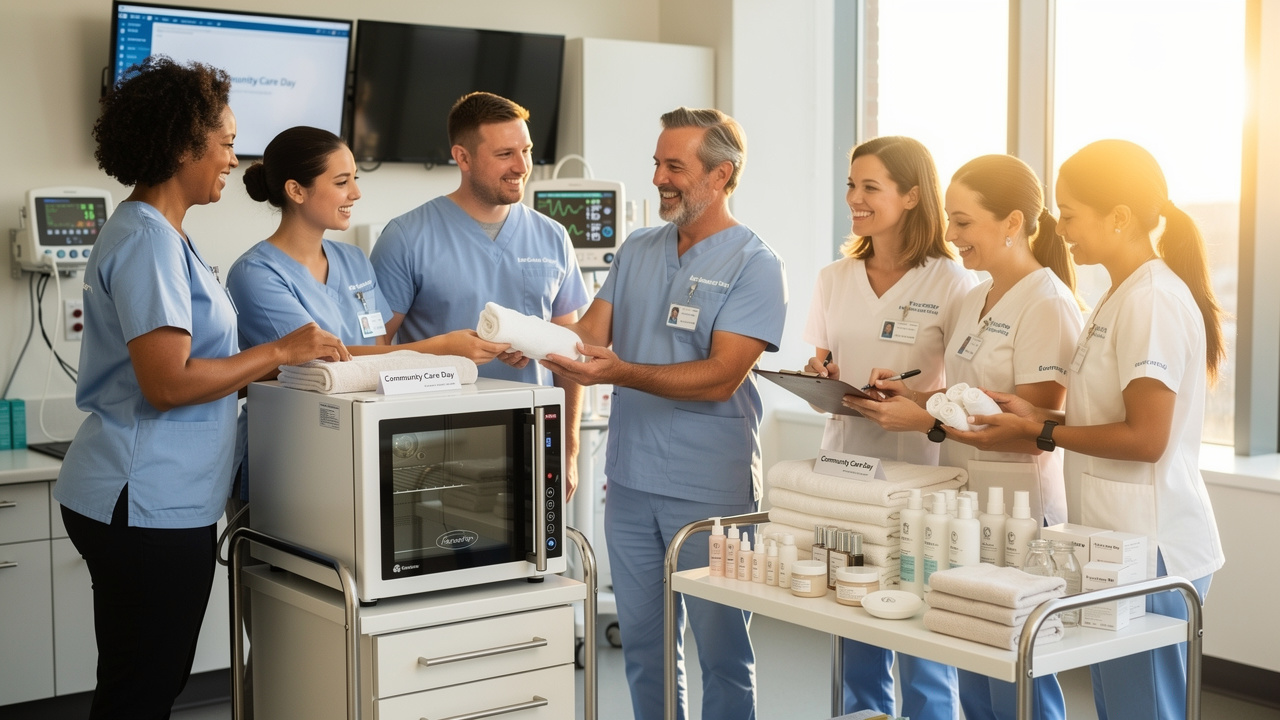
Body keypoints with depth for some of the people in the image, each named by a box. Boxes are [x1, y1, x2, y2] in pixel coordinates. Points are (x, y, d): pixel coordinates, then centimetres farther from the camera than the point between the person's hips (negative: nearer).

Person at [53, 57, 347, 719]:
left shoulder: (153, 231, 14)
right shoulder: (148, 240, -17)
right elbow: (168, 383, -23)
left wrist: (280, 362, 13)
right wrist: (281, 352, -14)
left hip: (159, 500, 10)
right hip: (148, 507, -10)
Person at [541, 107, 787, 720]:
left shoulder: (754, 265, -9)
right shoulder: (638, 250, 11)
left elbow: (720, 377, -18)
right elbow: (591, 331, 3)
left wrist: (621, 373, -29)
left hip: (710, 490, -6)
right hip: (631, 480, 6)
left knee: (721, 649, 5)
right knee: (642, 642, 15)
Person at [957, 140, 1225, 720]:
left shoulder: (1153, 301, -16)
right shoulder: (1123, 297, 15)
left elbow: (1146, 437, -20)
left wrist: (1040, 433, -12)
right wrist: (1040, 416, 5)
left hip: (1148, 550, -10)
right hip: (1117, 542, 10)